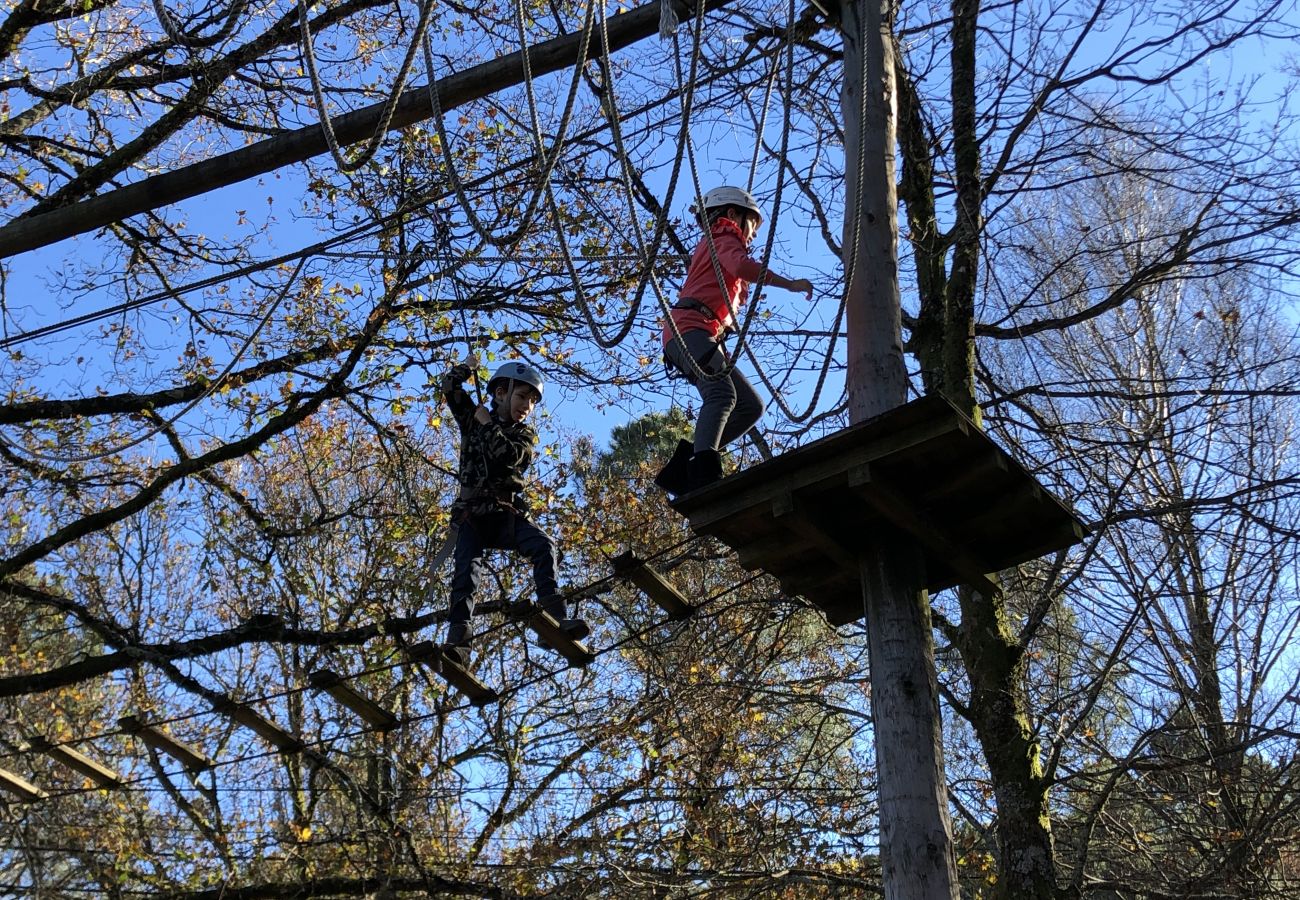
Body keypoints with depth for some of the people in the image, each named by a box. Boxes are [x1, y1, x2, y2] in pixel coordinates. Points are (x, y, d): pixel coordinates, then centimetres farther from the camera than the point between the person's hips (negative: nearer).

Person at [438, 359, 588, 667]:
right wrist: (468, 365, 23)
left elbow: (510, 455, -10)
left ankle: (553, 618, -35)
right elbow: (450, 386, 12)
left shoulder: (524, 435, 12)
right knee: (467, 568, -22)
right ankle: (458, 639, -36)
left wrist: (488, 424, -3)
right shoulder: (472, 420, 15)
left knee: (544, 546, -24)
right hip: (471, 514, -1)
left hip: (506, 513, 1)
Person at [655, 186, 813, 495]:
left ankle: (683, 467, -11)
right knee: (722, 395, -32)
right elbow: (742, 265, -15)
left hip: (705, 338, 9)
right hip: (690, 329, -9)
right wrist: (791, 284, -12)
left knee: (751, 406, -2)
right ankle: (703, 470, -51)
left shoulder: (716, 244, 37)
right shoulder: (725, 235, 8)